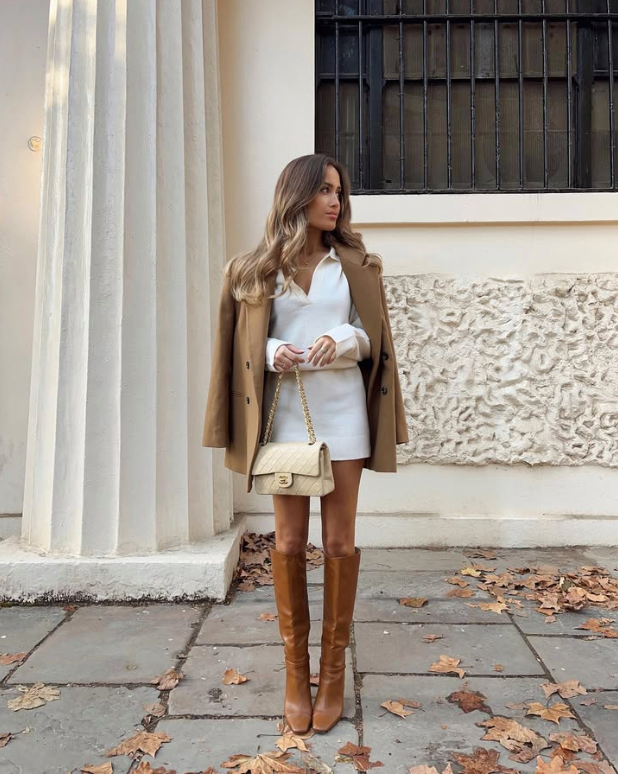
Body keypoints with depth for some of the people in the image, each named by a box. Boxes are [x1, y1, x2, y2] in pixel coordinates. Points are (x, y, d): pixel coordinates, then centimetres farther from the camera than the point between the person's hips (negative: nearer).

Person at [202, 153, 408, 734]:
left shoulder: (355, 263, 8)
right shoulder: (257, 269, 6)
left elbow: (373, 336, 10)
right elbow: (243, 344, 9)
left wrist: (345, 340, -12)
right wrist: (272, 353, -12)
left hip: (341, 411, 1)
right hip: (285, 412, 0)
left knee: (339, 542, 3)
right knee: (289, 542, 3)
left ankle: (333, 670, 18)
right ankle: (295, 671, 19)